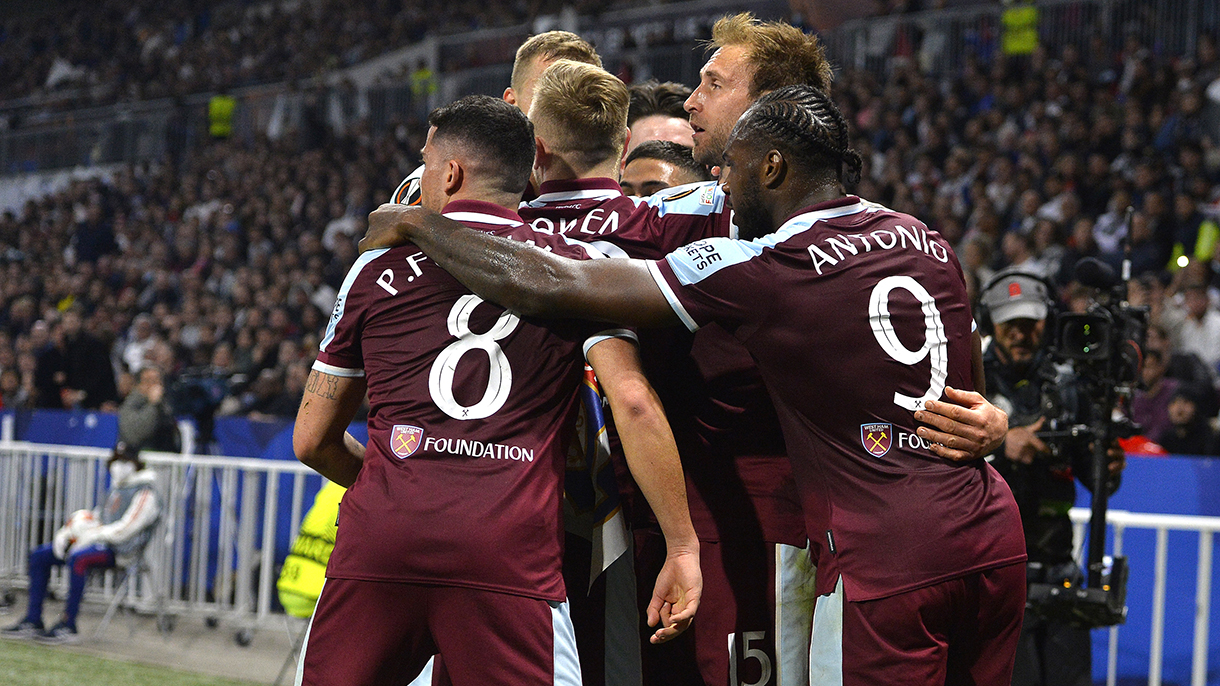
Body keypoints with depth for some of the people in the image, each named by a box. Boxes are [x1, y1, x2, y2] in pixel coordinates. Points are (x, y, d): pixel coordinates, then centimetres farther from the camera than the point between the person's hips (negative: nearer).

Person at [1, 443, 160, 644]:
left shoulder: (145, 493, -6)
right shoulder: (116, 489, 22)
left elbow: (127, 529, -16)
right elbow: (97, 518, 22)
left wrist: (91, 535, -18)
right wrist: (66, 533, 5)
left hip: (120, 549, -10)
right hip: (100, 544, 10)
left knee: (77, 558, -38)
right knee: (39, 556, 1)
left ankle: (67, 626, -34)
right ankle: (32, 622, -2)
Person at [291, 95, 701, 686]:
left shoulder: (378, 267, 14)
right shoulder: (577, 268, 11)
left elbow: (313, 441, 20)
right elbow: (633, 404, -4)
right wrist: (683, 547, -1)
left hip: (379, 541, 1)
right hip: (510, 550, -1)